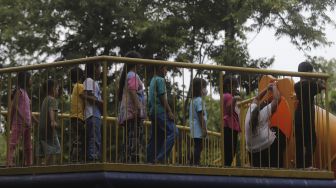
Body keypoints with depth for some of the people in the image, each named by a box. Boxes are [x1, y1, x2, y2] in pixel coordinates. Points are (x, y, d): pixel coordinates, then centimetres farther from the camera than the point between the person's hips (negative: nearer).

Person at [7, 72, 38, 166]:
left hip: (27, 123, 9)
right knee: (13, 142, -14)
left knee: (28, 146, 9)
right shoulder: (19, 91, -4)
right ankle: (9, 163, -20)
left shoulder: (25, 92, 19)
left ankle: (28, 164, 13)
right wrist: (24, 119, -22)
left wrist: (37, 121, 20)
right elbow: (15, 106, -14)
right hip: (19, 122, -9)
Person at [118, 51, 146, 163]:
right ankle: (133, 161, -23)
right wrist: (137, 108, -26)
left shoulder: (127, 75, 23)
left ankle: (127, 161, 5)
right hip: (134, 112, -10)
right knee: (135, 138, -16)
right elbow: (132, 92, -19)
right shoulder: (133, 75, -5)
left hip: (127, 113, 10)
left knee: (130, 140, 7)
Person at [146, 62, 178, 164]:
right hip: (161, 111, -10)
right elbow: (163, 97, -14)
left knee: (156, 138, 10)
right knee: (172, 132, -16)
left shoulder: (153, 80, 21)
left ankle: (150, 160, 7)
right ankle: (161, 157, -23)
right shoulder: (160, 80, -7)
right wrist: (169, 112, -14)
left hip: (153, 111, 10)